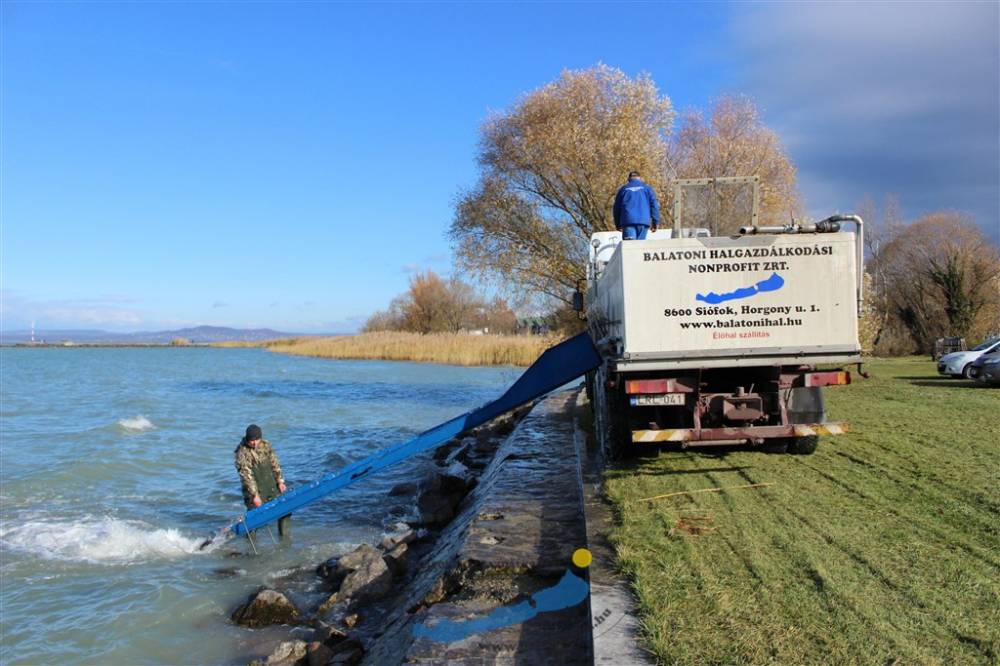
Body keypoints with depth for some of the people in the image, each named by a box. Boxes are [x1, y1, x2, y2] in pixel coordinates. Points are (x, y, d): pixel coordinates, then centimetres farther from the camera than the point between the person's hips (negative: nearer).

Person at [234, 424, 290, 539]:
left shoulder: (265, 445, 0)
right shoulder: (242, 453, -16)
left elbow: (274, 464, 8)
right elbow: (247, 476, -18)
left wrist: (280, 481, 3)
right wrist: (254, 495, -20)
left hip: (272, 486, 5)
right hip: (254, 490, -5)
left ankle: (285, 537, 18)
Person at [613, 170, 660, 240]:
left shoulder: (623, 189, 15)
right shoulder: (647, 188, 14)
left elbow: (617, 207, 17)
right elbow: (654, 205, 5)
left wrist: (618, 224, 25)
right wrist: (655, 222, 6)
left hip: (628, 221, -1)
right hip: (643, 221, 1)